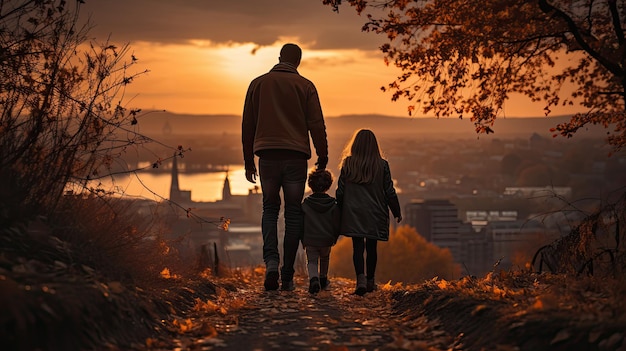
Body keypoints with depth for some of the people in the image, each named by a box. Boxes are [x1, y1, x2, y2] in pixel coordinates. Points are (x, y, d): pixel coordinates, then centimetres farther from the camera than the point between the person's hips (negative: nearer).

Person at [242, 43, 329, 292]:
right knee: (293, 213, 5)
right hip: (296, 157, -1)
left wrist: (248, 160, 17)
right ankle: (287, 275, 4)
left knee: (270, 209, 13)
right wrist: (323, 157, 7)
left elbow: (247, 125, 11)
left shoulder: (257, 84, 10)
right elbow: (317, 125, -1)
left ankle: (271, 260, -11)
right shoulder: (305, 86, 4)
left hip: (267, 156, 1)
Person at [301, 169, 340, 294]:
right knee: (325, 258, 27)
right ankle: (323, 279, 39)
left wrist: (303, 240, 10)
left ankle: (313, 278, -21)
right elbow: (337, 224, -2)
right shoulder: (333, 205, -5)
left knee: (312, 261, 7)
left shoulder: (305, 204, -6)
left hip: (310, 240, -2)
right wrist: (334, 238, 14)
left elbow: (301, 223, -1)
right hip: (327, 241, 2)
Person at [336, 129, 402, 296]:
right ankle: (370, 281, 22)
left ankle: (361, 279, -20)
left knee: (358, 246, -2)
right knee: (371, 247, 12)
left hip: (353, 213, -1)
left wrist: (339, 211, 13)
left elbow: (340, 191, 1)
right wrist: (397, 212, 11)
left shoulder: (348, 164, -3)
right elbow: (389, 191, 0)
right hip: (375, 213, 1)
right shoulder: (382, 165, -4)